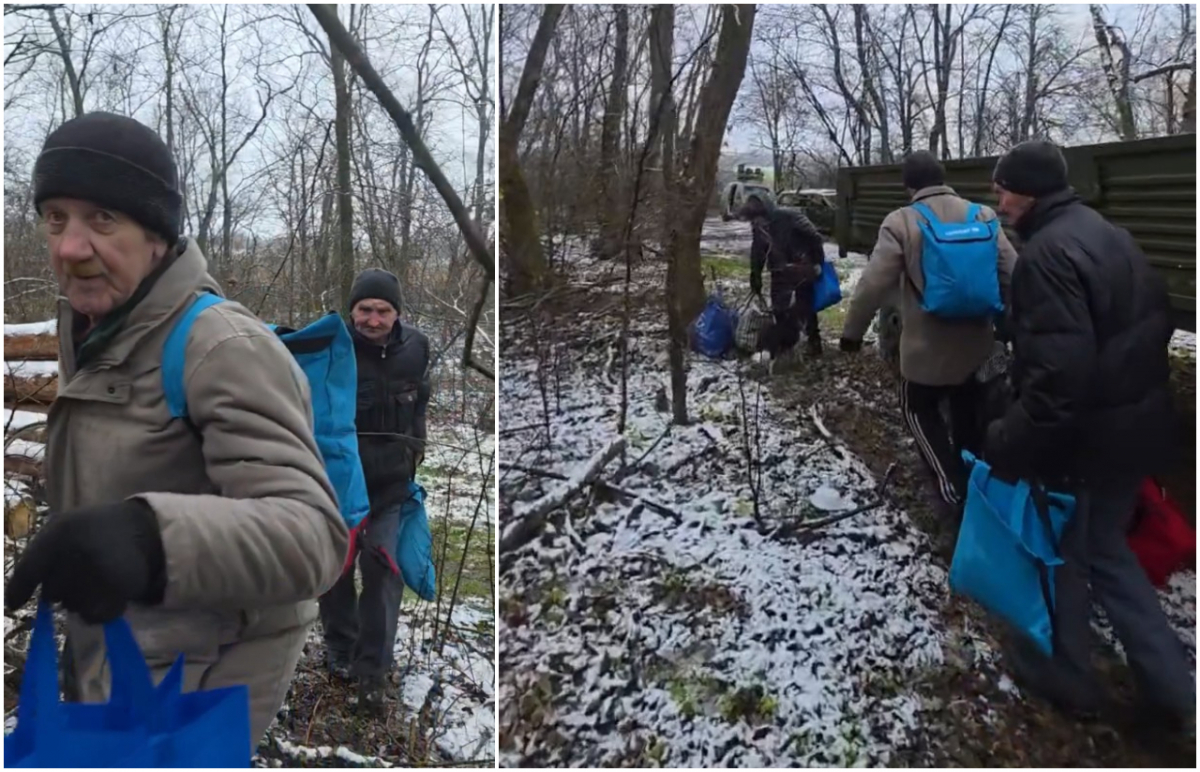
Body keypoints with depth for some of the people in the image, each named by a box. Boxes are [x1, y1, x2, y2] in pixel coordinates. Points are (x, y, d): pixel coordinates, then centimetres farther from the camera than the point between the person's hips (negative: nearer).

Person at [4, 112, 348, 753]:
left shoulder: (226, 348, -24)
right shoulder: (85, 330, 6)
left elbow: (311, 532, -36)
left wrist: (149, 536, -50)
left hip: (197, 671, -9)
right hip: (109, 652, 9)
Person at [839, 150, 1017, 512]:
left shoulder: (901, 222, -15)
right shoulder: (983, 216, -1)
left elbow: (873, 284, -18)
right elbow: (1011, 276, 3)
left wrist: (853, 331, -5)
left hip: (927, 344, -5)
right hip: (975, 340, 5)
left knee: (920, 409, 16)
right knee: (966, 406, 26)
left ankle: (955, 488, 11)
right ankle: (972, 470, 43)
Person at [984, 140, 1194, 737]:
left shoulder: (1047, 252, -23)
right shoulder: (1109, 236, 9)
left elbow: (1057, 372, -30)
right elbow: (1155, 320, 18)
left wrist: (1009, 445, -23)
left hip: (1083, 439, -9)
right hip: (1135, 427, 9)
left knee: (1059, 552, 12)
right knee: (1105, 549, 23)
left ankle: (1064, 672, 31)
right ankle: (1172, 688, 28)